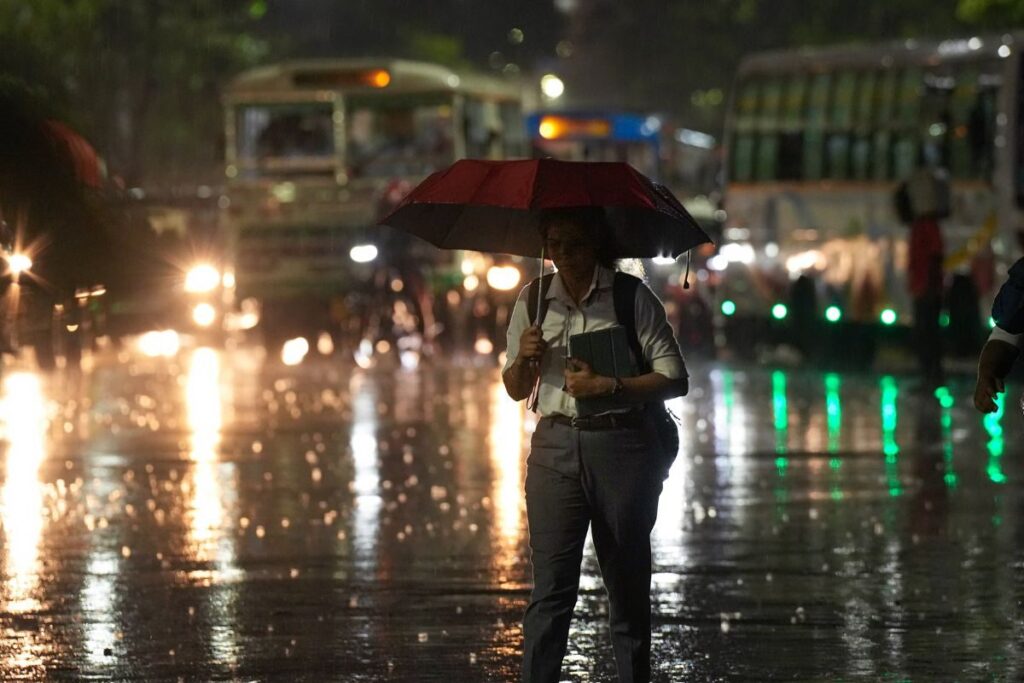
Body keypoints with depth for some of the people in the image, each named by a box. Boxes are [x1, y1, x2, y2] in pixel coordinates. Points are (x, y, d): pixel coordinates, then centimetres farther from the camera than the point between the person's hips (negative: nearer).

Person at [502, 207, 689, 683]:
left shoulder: (631, 298, 0)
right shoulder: (534, 301, 10)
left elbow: (674, 379, -5)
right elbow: (516, 390, 18)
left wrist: (607, 387, -15)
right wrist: (524, 358, -4)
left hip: (621, 447, -2)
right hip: (556, 446, 2)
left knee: (628, 586, 4)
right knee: (551, 586, -5)